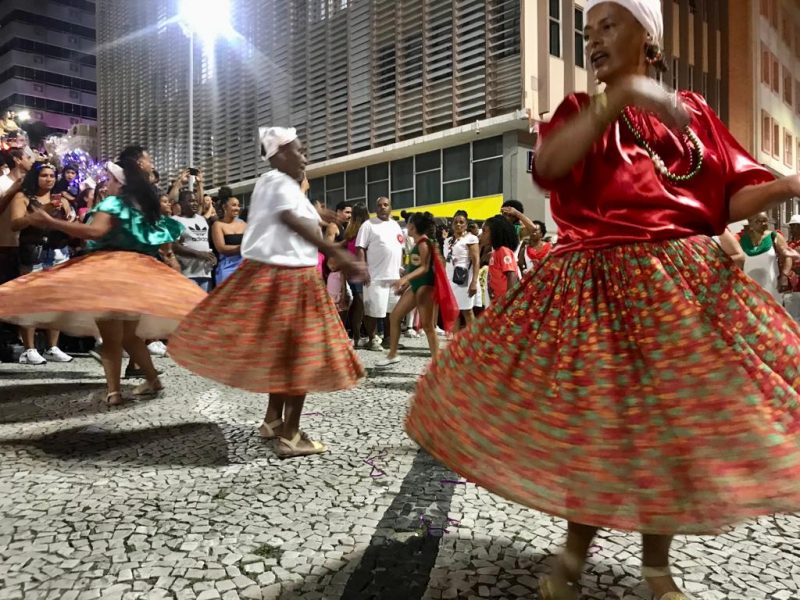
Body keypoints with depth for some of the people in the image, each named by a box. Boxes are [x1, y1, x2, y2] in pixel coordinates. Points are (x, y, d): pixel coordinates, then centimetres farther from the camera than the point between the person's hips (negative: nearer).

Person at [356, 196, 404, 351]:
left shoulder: (395, 225, 16)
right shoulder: (369, 225, -3)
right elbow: (360, 248, -9)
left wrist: (401, 268, 13)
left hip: (394, 275, 6)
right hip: (375, 276, -6)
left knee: (392, 309, 10)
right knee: (373, 309, -3)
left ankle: (388, 337, 21)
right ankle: (372, 339, 7)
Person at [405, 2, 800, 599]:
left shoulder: (691, 111, 11)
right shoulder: (580, 111, 8)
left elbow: (733, 198, 7)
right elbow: (546, 168, -14)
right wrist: (620, 98, -20)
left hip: (680, 285, 1)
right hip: (590, 289, -1)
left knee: (669, 424, 4)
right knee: (589, 422, 1)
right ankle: (576, 550, 23)